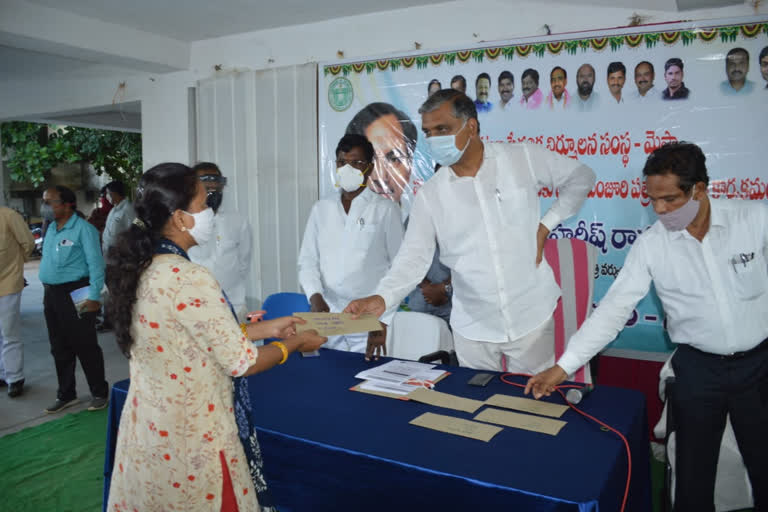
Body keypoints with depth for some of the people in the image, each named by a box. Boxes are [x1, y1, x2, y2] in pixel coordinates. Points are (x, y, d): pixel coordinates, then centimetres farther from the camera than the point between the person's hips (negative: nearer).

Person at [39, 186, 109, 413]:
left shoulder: (83, 229, -13)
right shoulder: (51, 228, 11)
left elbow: (96, 264, -16)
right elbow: (48, 261, 18)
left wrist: (94, 297, -21)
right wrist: (48, 292, 14)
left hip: (75, 294, -8)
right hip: (51, 294, 8)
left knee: (85, 347, 1)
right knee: (59, 348, 16)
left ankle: (100, 393, 15)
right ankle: (66, 394, 30)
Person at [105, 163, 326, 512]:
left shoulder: (140, 270, 0)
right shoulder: (191, 279, -26)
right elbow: (240, 362, -18)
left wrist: (266, 328, 10)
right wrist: (294, 343, -1)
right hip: (190, 438, -8)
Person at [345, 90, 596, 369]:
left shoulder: (522, 159, -7)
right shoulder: (430, 195, -3)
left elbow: (581, 177, 6)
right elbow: (413, 258, -8)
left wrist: (545, 225, -3)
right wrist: (381, 298, -25)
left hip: (531, 317, -1)